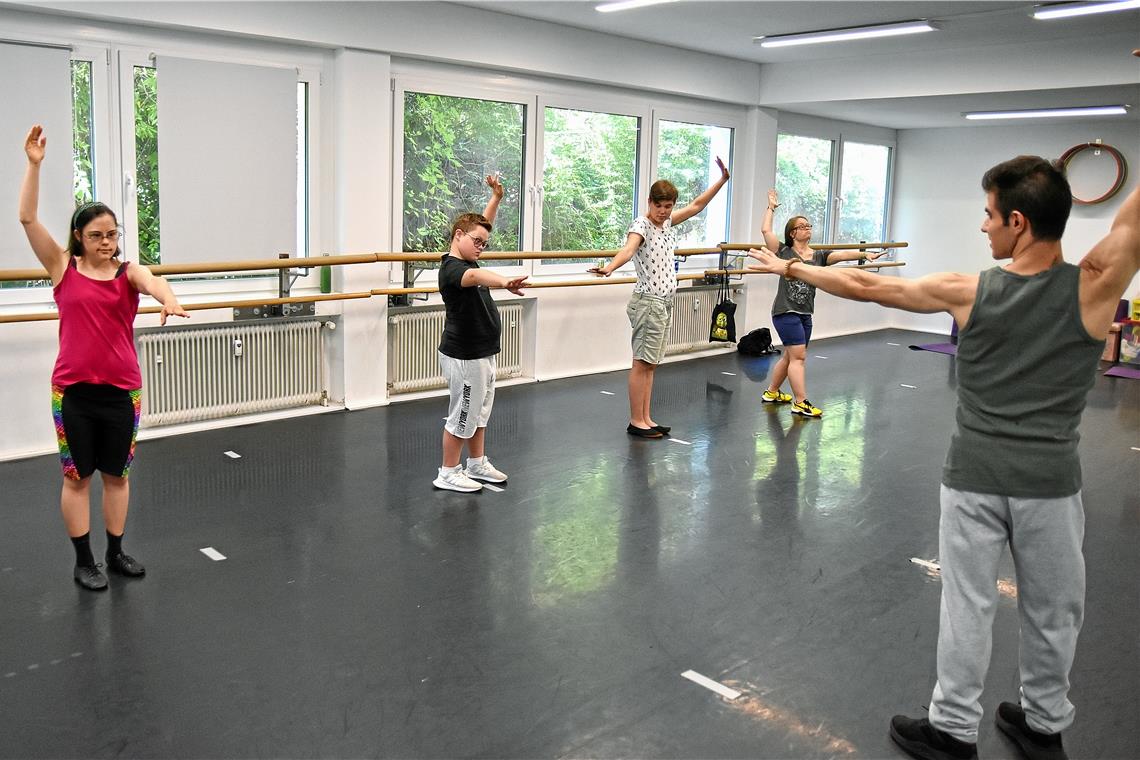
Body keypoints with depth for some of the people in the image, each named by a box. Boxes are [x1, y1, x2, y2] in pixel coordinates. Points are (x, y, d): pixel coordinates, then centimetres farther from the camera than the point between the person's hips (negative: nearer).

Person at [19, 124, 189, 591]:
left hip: (122, 389, 1)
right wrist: (34, 164, -15)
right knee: (77, 475, 8)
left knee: (117, 473, 13)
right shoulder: (63, 269, 0)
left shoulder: (128, 272, -1)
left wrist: (168, 299, -48)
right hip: (72, 389, -1)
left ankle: (116, 553, 28)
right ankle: (83, 561, 20)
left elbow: (152, 281, -24)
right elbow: (27, 218, -8)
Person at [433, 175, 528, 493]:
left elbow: (482, 224, 21)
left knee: (479, 413, 19)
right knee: (461, 417, 1)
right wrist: (504, 282, -64)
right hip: (464, 357, -10)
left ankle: (477, 464, 31)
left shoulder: (467, 260, 7)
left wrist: (496, 197, 13)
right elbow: (475, 276, -45)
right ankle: (448, 474, 13)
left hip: (481, 354, 10)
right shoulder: (452, 267, -22)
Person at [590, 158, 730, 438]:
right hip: (648, 302, -8)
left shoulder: (667, 223, 11)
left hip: (665, 302, 8)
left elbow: (697, 205, 22)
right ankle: (636, 421, 3)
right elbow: (629, 248, -33)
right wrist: (610, 268, -53)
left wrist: (722, 179, 19)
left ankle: (646, 419, 15)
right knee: (642, 363, -4)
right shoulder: (641, 225, -13)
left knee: (650, 364, 10)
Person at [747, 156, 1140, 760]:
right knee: (1051, 612, 17)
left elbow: (865, 286, -4)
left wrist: (788, 267, 7)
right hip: (1049, 482, 1)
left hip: (974, 477, -1)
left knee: (967, 605, 10)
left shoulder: (968, 292, -11)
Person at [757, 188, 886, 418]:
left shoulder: (819, 255, 8)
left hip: (805, 314, 6)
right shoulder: (784, 252, -2)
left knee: (791, 356, 16)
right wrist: (771, 207, 1)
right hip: (785, 312, -6)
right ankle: (801, 403, -7)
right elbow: (765, 230, -9)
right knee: (798, 356, -10)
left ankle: (771, 392, 33)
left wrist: (865, 254, -20)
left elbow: (842, 255, -6)